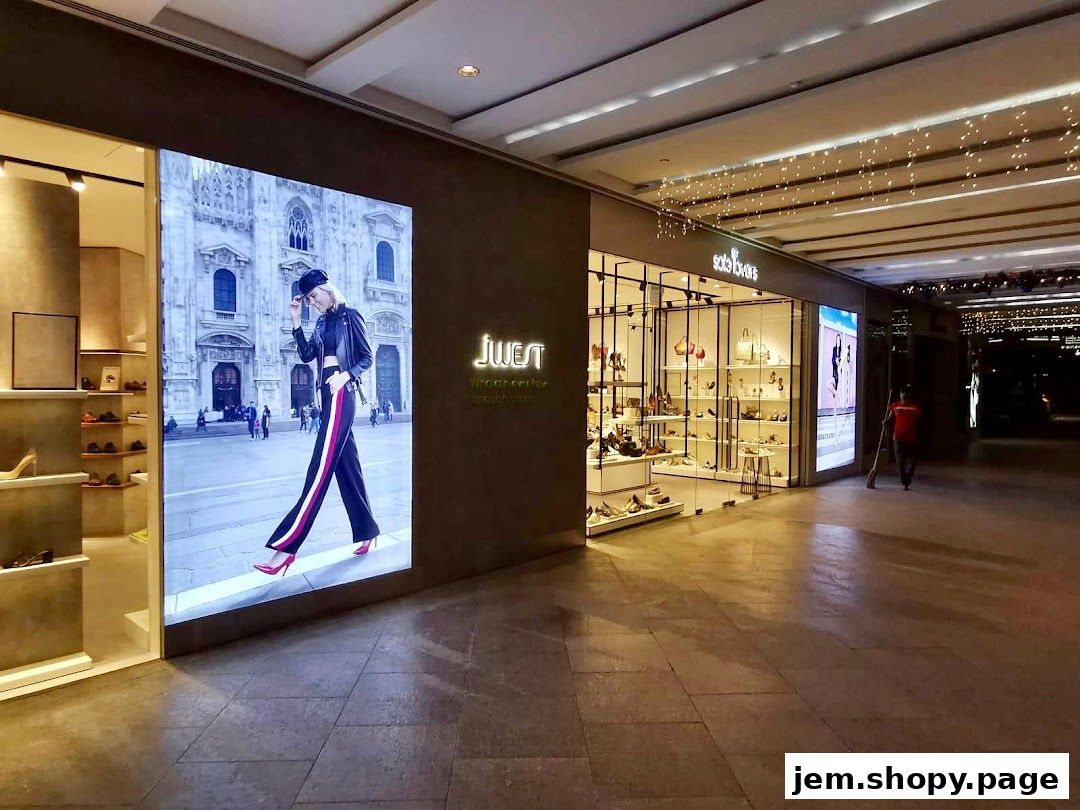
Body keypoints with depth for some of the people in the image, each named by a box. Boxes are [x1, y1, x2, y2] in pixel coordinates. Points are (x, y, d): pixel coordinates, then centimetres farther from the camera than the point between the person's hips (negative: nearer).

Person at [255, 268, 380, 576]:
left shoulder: (350, 316, -3)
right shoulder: (323, 322, 18)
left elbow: (368, 357, -5)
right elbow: (306, 354, 12)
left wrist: (346, 375, -20)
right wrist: (295, 321, 6)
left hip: (341, 392, -9)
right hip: (328, 393, 9)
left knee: (320, 468, -12)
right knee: (347, 465, 9)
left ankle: (286, 546, -16)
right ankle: (368, 531, 17)